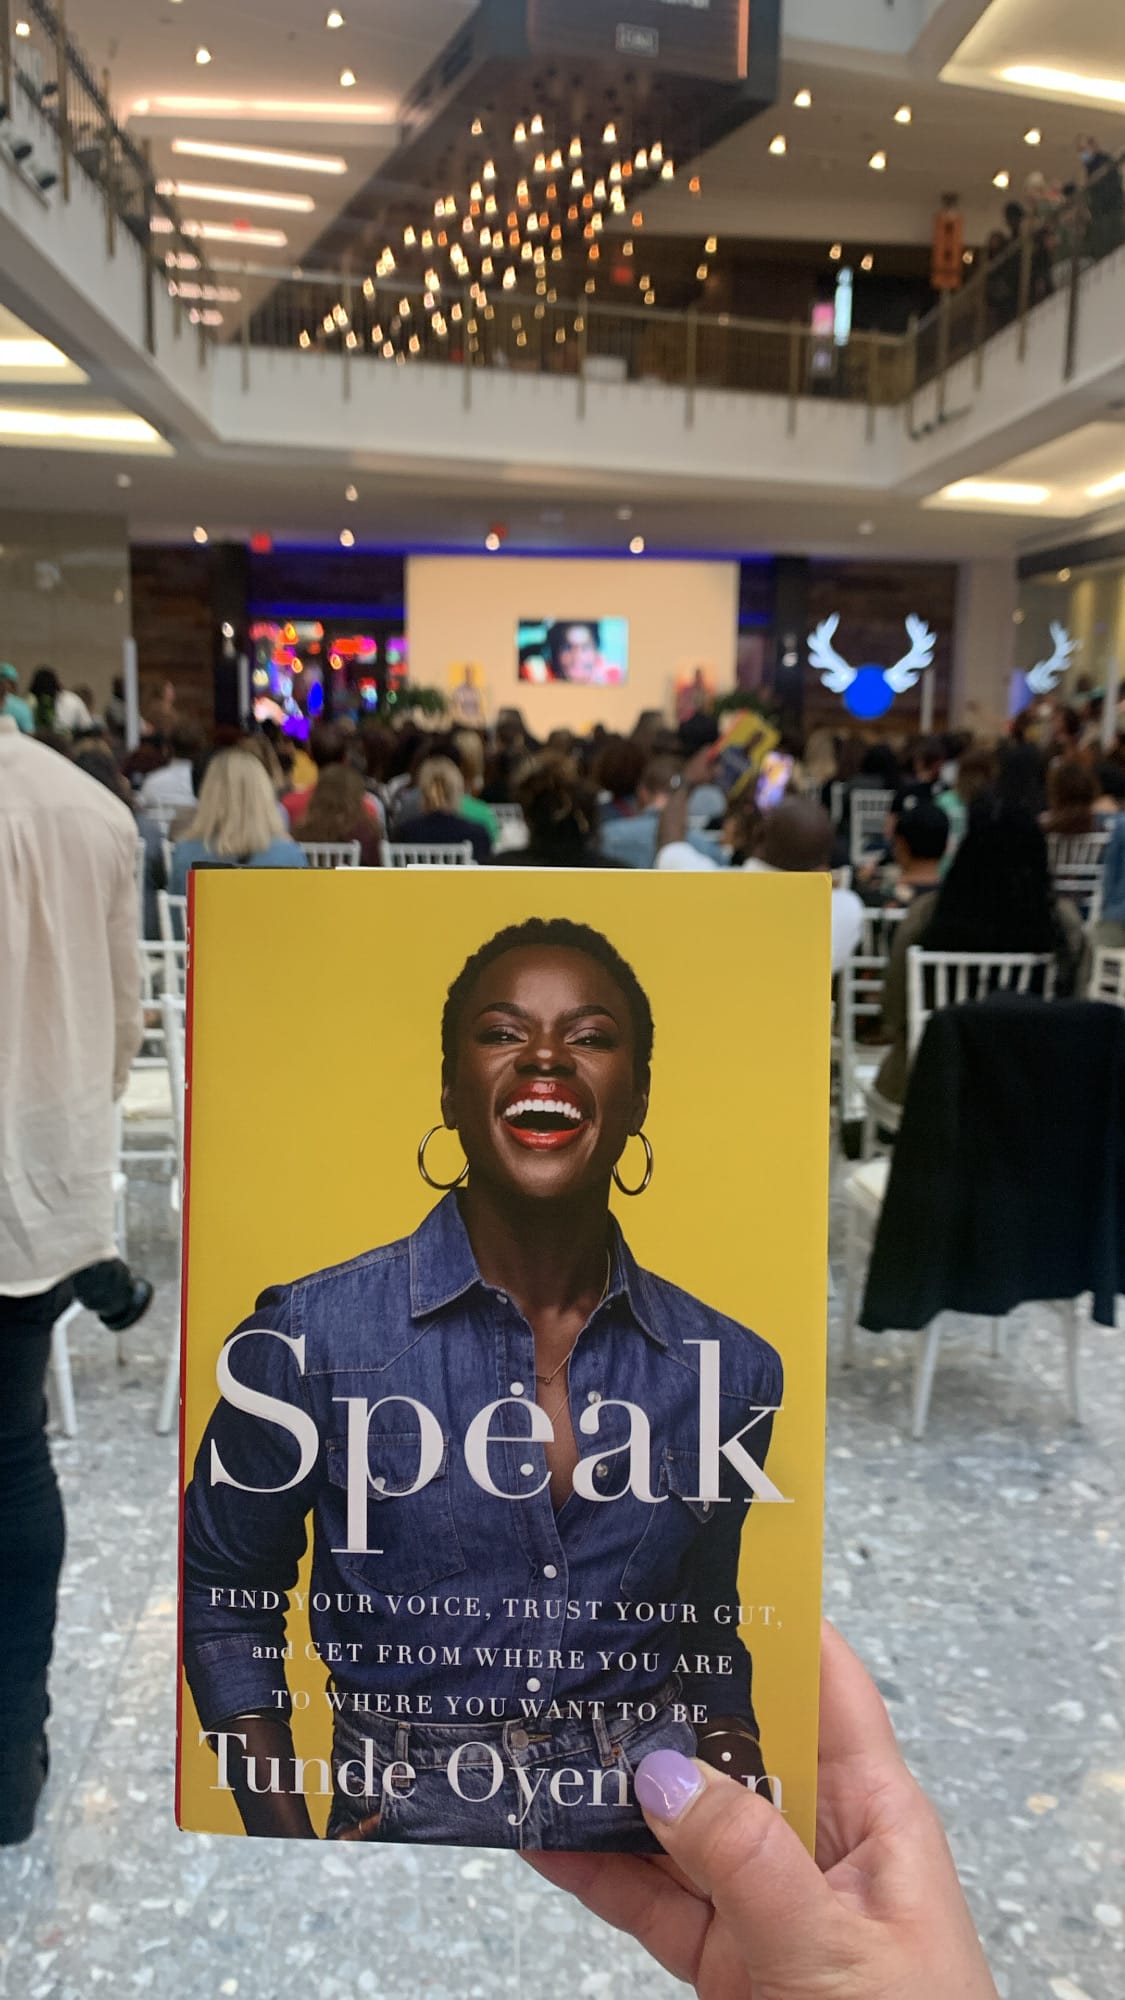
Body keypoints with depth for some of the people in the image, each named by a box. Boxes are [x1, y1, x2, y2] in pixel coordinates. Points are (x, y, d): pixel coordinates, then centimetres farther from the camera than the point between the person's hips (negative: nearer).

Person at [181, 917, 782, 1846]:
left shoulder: (729, 1367, -8)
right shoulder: (313, 1335, -16)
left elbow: (708, 1633, 7)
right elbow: (222, 1592, -1)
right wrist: (286, 1837, -6)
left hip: (648, 1824, 2)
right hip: (405, 1819, -1)